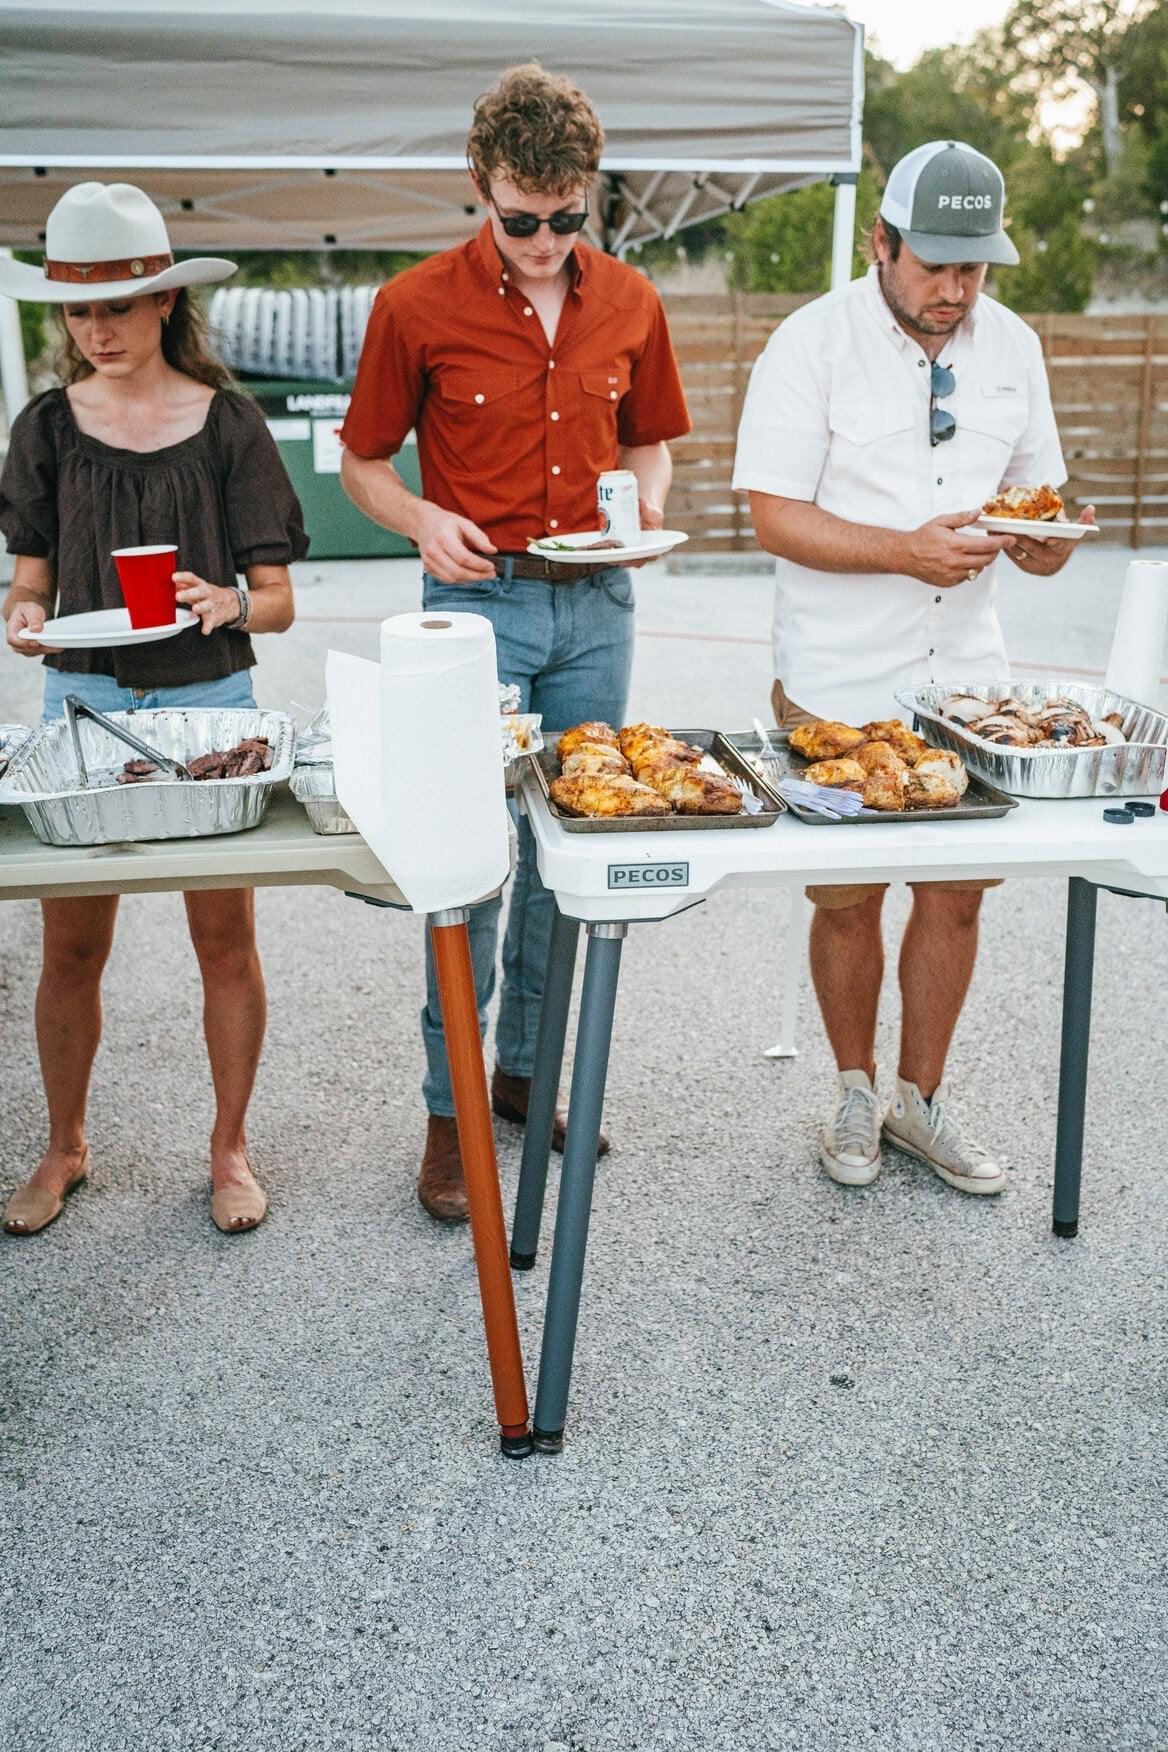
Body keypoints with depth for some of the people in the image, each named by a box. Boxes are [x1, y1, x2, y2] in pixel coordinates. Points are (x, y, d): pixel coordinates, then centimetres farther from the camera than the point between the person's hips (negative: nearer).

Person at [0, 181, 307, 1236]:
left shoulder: (227, 425, -1)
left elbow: (279, 602, -3)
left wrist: (229, 602, -25)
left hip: (208, 700, -1)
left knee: (225, 937, 4)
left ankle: (230, 1147, 23)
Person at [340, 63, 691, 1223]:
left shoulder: (629, 303, 7)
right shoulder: (417, 307, -3)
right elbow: (361, 463, 4)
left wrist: (647, 501, -2)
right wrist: (422, 519, -15)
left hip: (596, 606, 4)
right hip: (478, 603, -4)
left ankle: (528, 1067, 24)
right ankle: (450, 1107, 9)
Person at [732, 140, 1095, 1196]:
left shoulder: (1012, 346, 8)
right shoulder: (814, 343, -7)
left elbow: (1032, 491, 16)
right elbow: (776, 517, -12)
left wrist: (1041, 540, -7)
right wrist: (905, 549, -24)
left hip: (966, 677, 5)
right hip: (838, 688, -4)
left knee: (956, 895, 8)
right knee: (847, 899, 6)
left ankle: (922, 1099, 26)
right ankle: (856, 1093, 28)